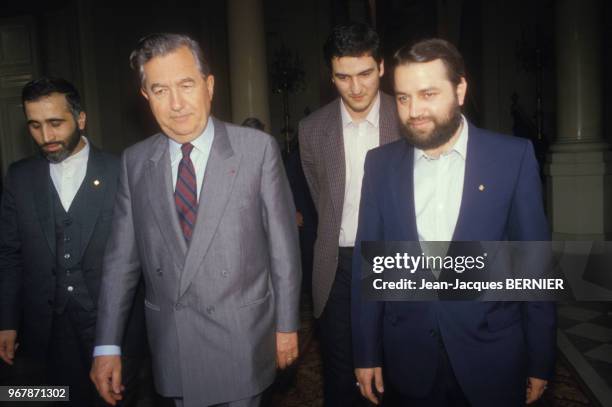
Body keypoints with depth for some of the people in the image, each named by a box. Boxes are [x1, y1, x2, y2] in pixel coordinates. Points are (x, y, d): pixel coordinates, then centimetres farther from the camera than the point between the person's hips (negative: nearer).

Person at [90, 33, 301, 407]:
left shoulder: (258, 148, -10)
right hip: (171, 344, 3)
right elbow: (121, 256, 2)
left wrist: (287, 324, -2)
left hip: (242, 337, -2)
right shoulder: (135, 162, -1)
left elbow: (283, 243, -6)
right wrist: (107, 345, 2)